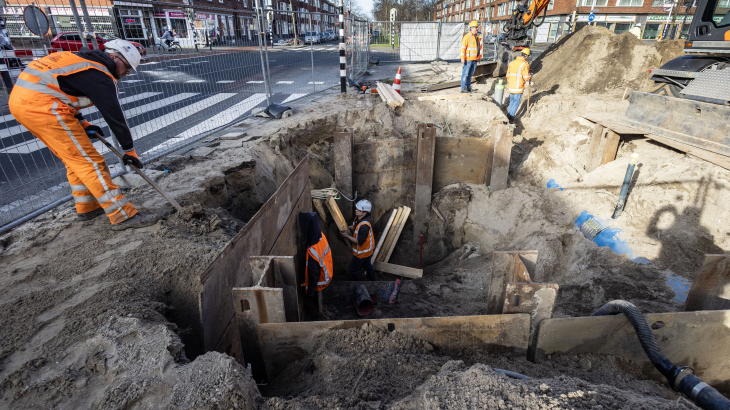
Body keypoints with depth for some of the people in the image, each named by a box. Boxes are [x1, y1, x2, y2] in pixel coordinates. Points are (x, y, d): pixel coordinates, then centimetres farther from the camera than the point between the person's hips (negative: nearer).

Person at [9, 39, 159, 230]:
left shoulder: (81, 58, 18)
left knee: (75, 158, 18)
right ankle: (122, 216, -9)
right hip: (41, 106, -10)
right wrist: (129, 150, -3)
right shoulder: (99, 76, -11)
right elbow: (114, 116, -11)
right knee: (89, 161, -9)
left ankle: (87, 208, 29)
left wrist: (81, 123, 19)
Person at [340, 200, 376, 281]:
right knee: (367, 264, 31)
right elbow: (356, 227, 11)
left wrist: (347, 236, -28)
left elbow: (359, 241, -31)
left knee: (353, 269, 10)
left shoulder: (364, 226, -38)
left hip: (362, 251, -9)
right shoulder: (358, 218, -10)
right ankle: (372, 278, 55)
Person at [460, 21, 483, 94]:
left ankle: (468, 87, 21)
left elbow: (480, 47, 21)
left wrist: (479, 57, 19)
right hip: (468, 59, -7)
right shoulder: (467, 37, -11)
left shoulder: (478, 37, 13)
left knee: (470, 74, 14)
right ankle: (463, 88, 2)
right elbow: (463, 48, -16)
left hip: (475, 59, 7)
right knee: (465, 74, -3)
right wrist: (463, 58, -21)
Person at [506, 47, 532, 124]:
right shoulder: (524, 64, -14)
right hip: (518, 88, -6)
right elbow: (526, 77, -14)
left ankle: (508, 116, 22)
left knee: (511, 102, 19)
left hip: (510, 87, 6)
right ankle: (511, 118, 5)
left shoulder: (512, 63, 5)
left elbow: (508, 75, 12)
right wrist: (530, 75, 7)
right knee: (516, 103, 5)